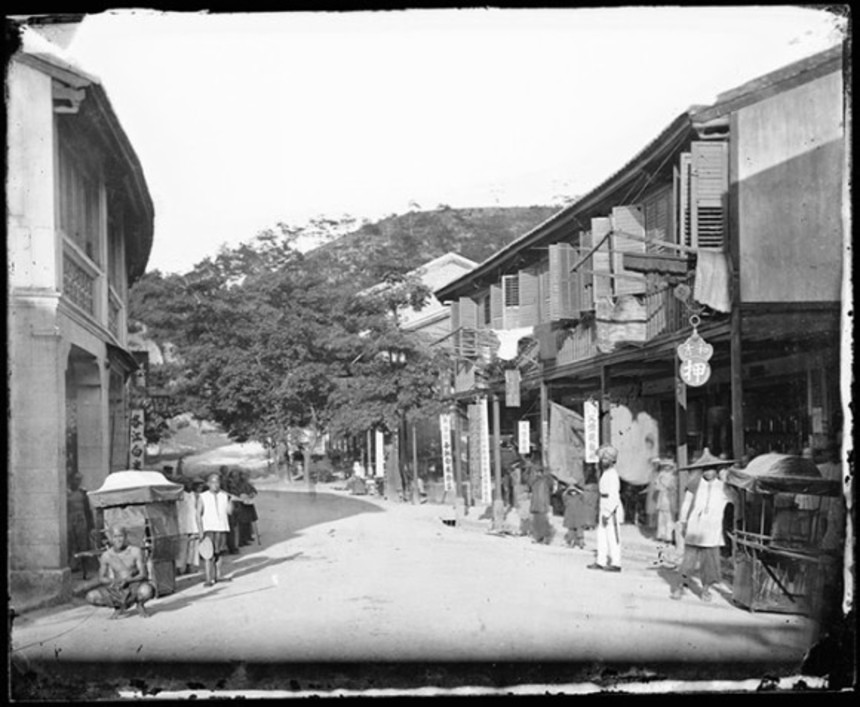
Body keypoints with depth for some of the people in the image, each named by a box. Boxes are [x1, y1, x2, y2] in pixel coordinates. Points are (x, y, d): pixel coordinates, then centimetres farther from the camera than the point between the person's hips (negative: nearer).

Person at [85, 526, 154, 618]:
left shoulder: (136, 551, -10)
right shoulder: (106, 555, -5)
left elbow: (143, 574, -13)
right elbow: (101, 578, 2)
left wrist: (127, 580, -31)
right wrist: (112, 581, -21)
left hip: (136, 584, -2)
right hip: (118, 589, 3)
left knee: (146, 591, -40)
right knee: (91, 597, -20)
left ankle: (140, 605, 1)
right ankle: (120, 607, 7)